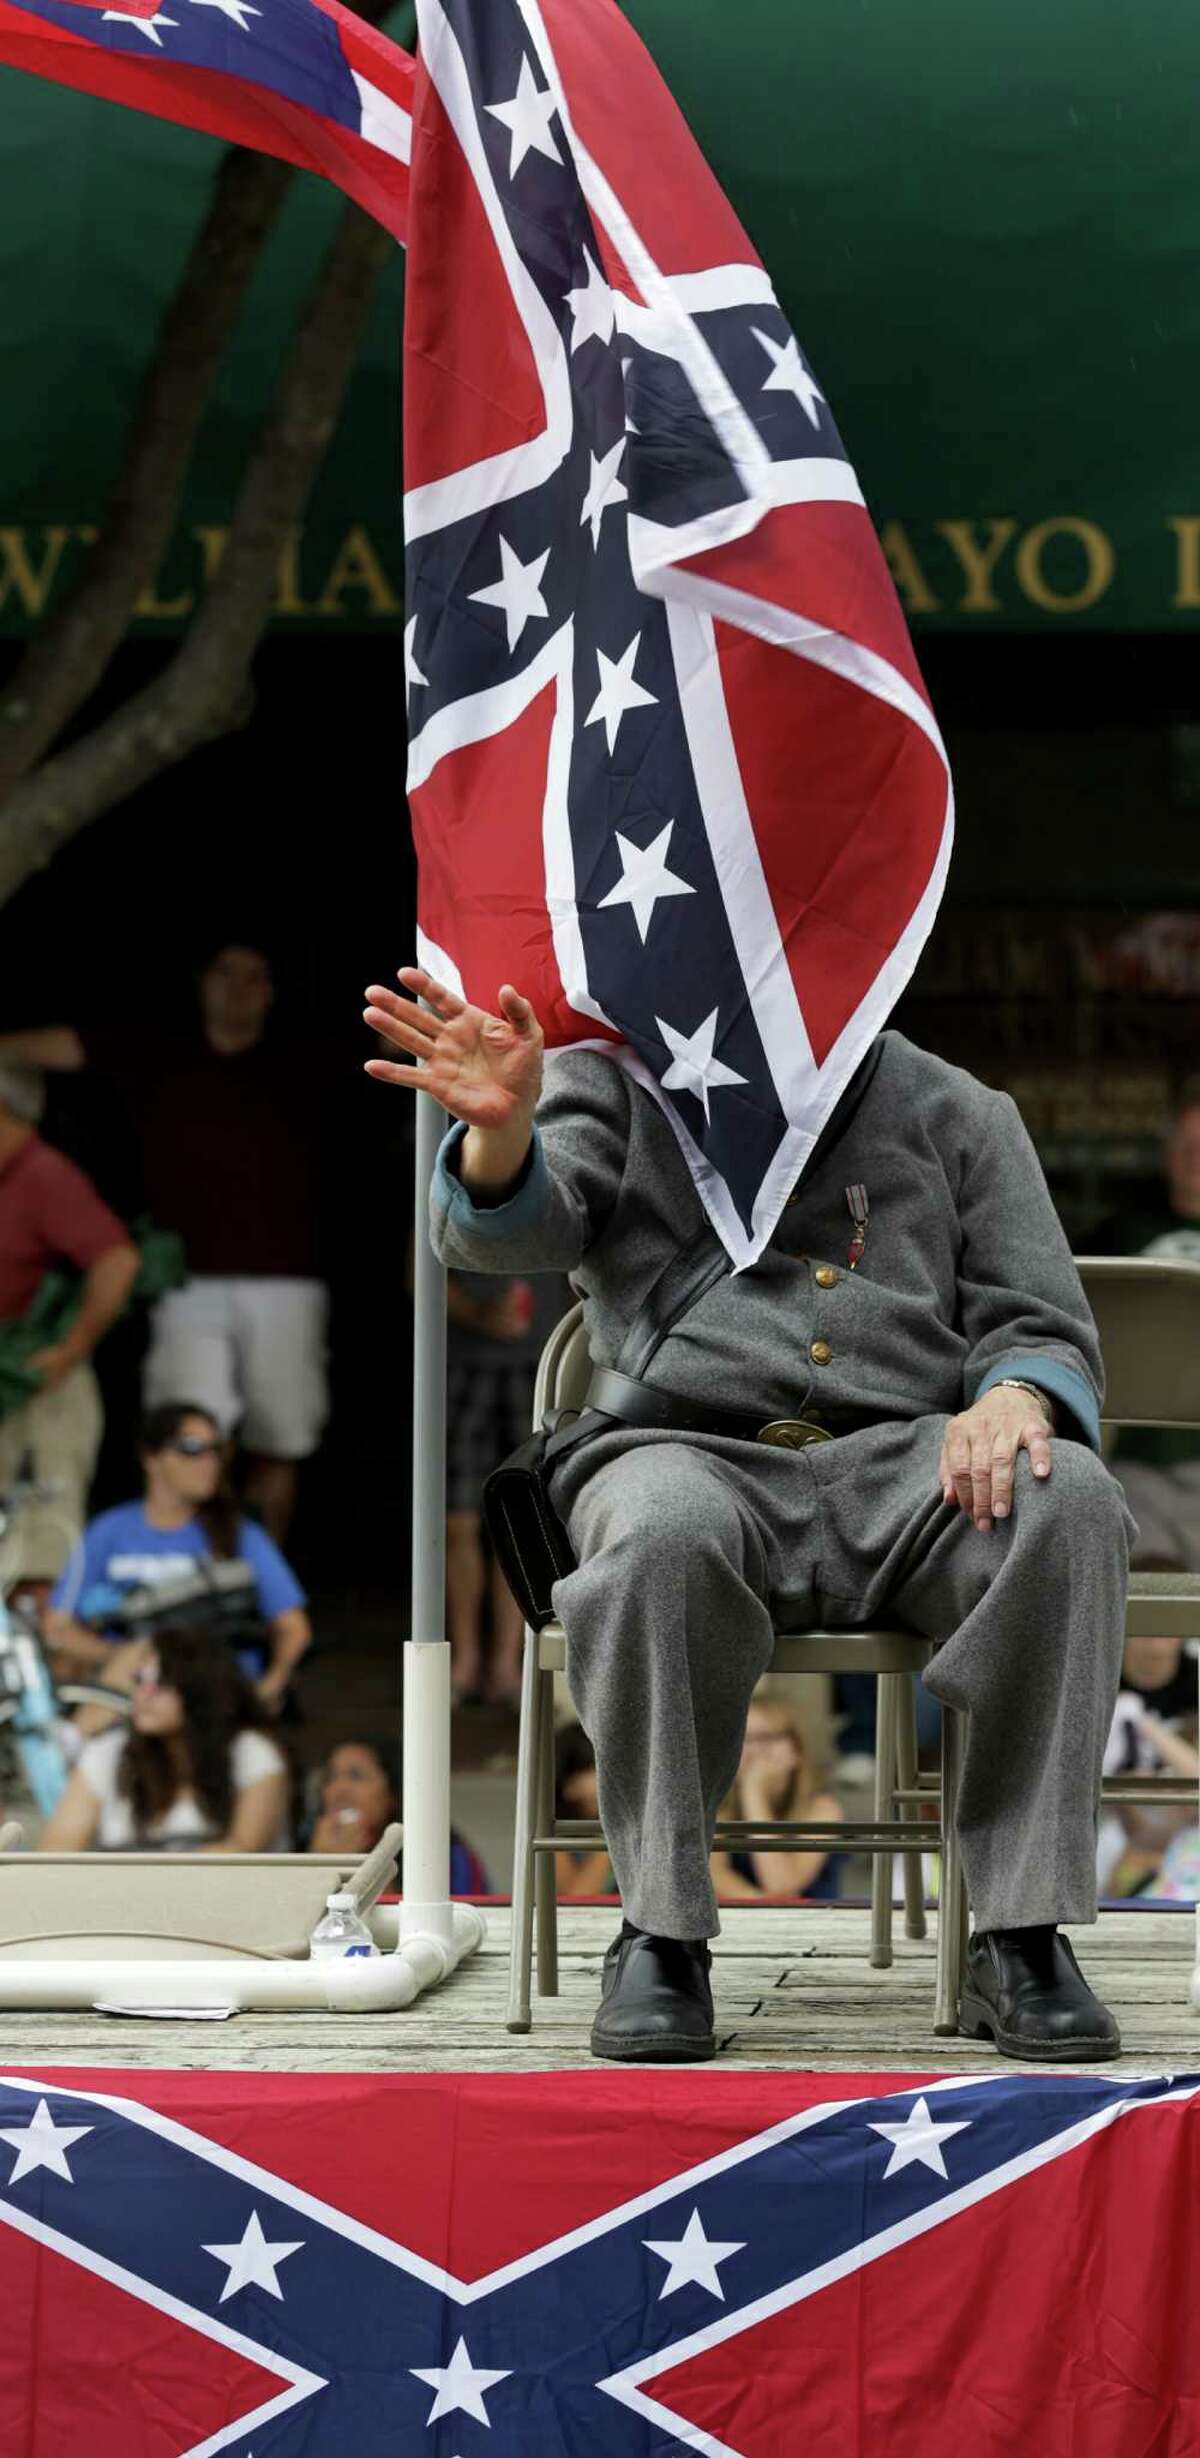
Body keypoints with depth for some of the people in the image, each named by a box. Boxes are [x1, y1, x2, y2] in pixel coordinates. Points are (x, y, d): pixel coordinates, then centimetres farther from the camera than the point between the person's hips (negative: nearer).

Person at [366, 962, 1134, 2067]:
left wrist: (1015, 1398, -12)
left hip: (905, 1468, 2)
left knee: (1071, 1502, -32)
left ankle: (1021, 1943, -27)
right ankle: (662, 1934, -25)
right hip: (686, 1450, -2)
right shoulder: (614, 1084, 16)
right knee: (664, 1534, -39)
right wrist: (502, 1129, -28)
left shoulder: (956, 1112, 20)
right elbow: (514, 1228, -3)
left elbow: (1044, 1325, 14)